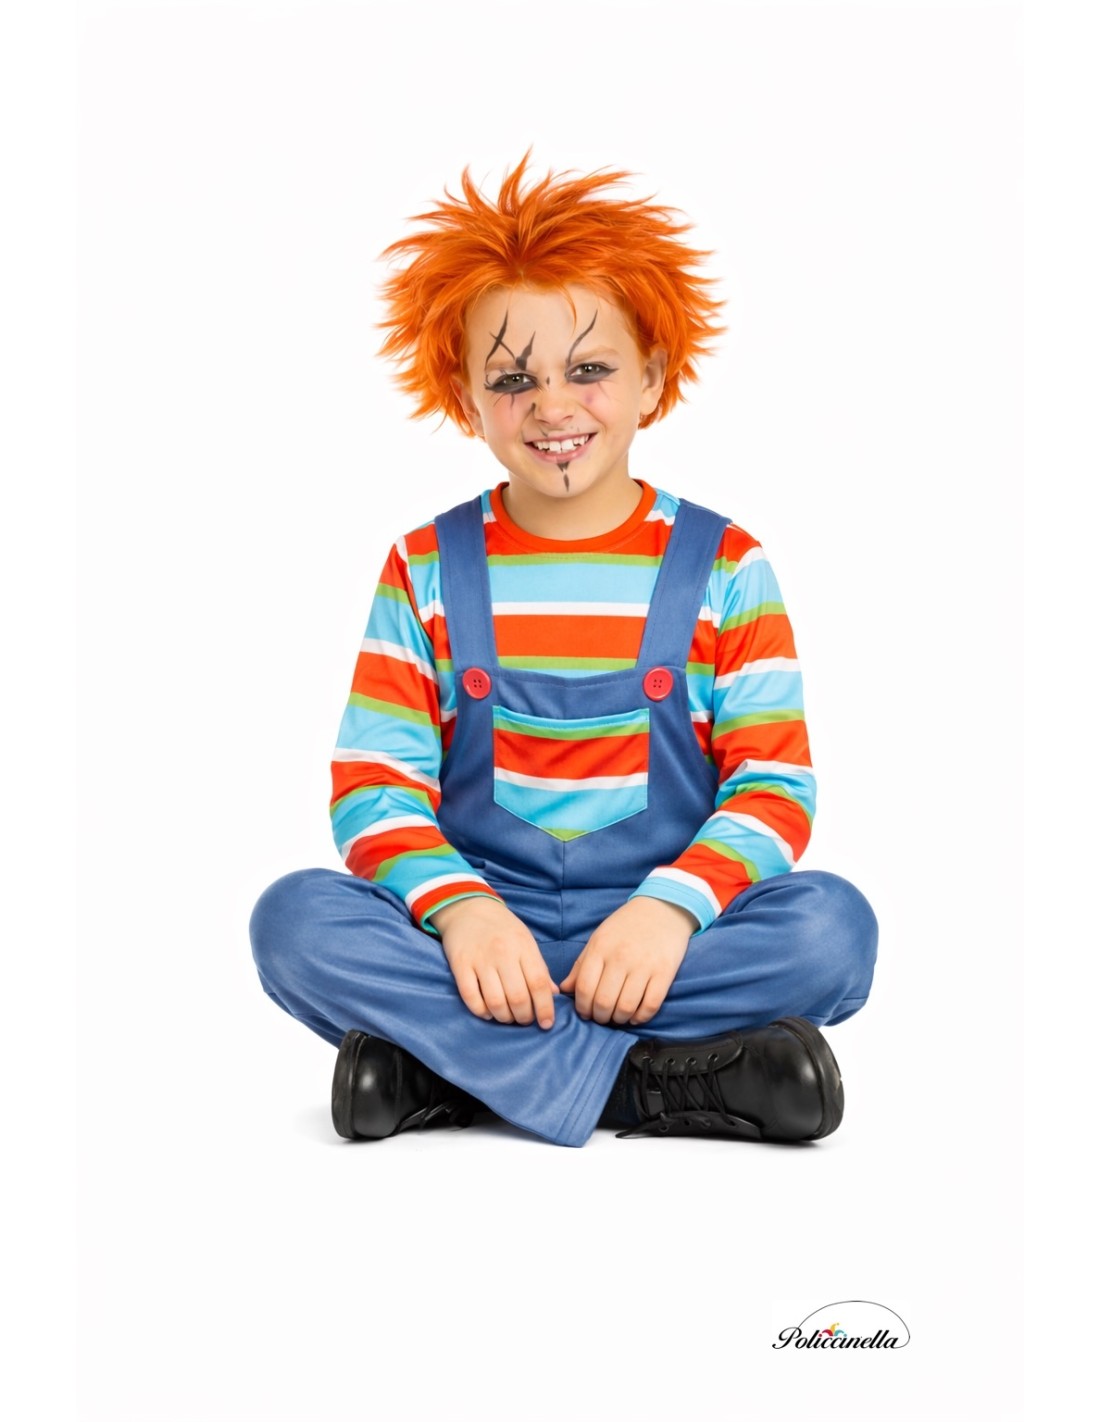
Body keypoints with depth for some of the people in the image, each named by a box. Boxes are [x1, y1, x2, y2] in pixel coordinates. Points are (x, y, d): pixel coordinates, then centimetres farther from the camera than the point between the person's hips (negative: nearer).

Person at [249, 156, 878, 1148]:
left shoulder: (723, 565, 4)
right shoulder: (425, 568, 6)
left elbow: (774, 786, -2)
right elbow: (376, 785, -1)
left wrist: (672, 907, -21)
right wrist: (456, 906, -22)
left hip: (654, 935, 0)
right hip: (478, 933, 1)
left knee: (832, 925, -28)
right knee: (296, 918, -27)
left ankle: (446, 1065, -24)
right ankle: (660, 1079, -26)